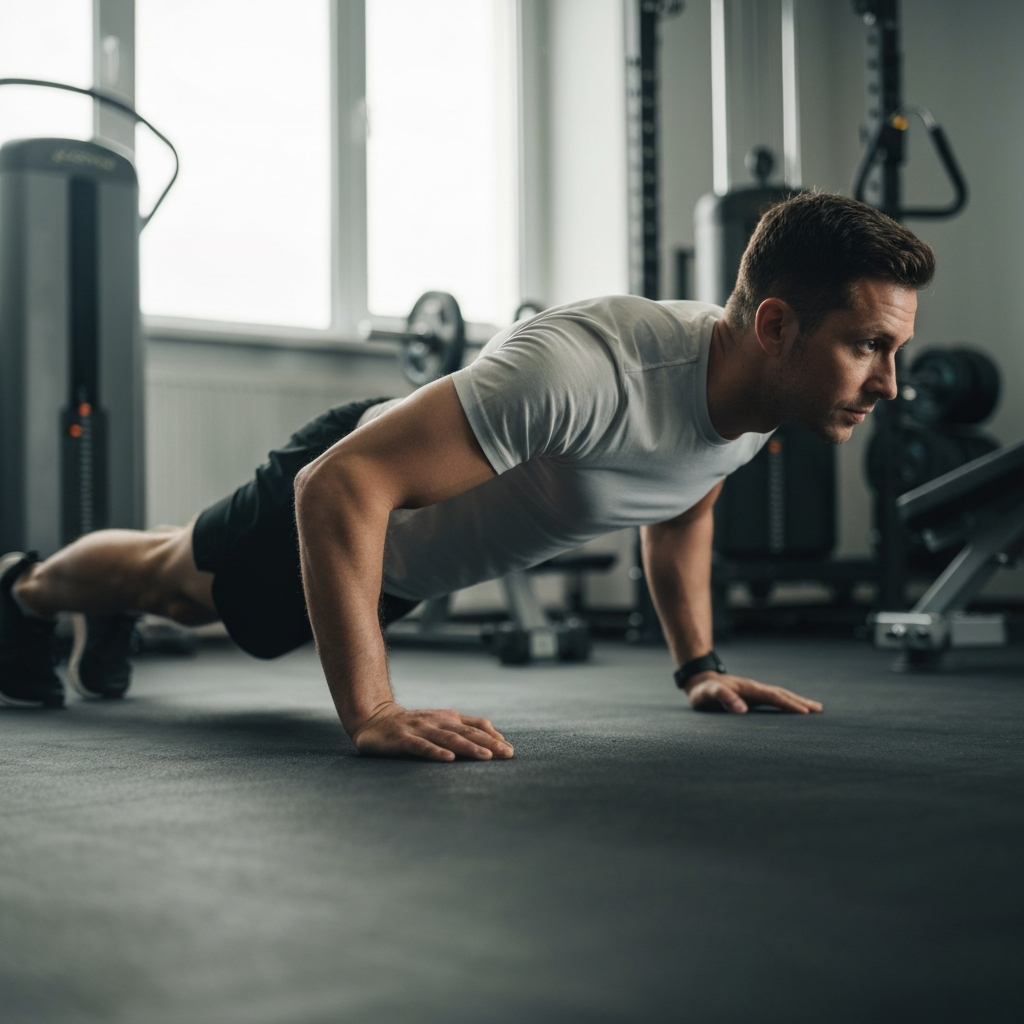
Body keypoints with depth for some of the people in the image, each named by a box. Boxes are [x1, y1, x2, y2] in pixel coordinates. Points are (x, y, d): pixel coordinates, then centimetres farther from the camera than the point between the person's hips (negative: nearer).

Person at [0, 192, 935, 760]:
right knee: (173, 574, 25)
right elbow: (342, 487, -49)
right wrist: (371, 714, -51)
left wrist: (700, 663, 0)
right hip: (342, 484, -7)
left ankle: (110, 617, 66)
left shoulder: (763, 394, -20)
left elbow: (681, 510, 5)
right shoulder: (594, 372, -48)